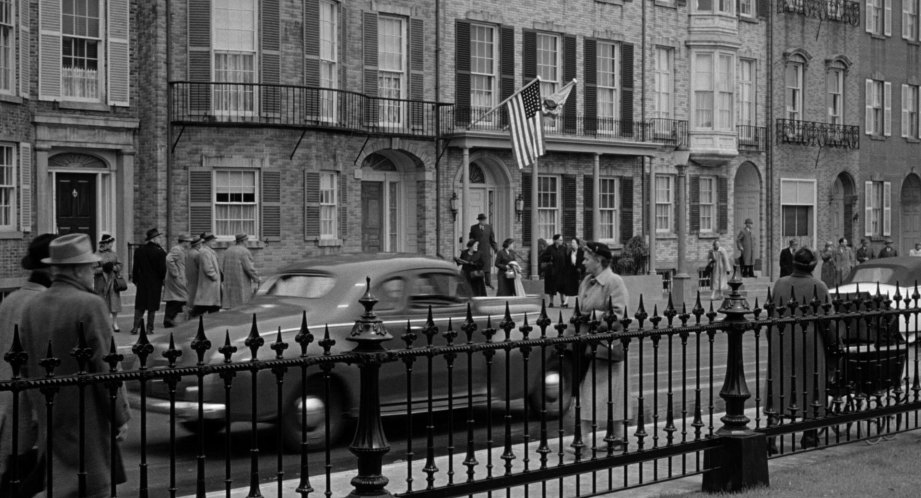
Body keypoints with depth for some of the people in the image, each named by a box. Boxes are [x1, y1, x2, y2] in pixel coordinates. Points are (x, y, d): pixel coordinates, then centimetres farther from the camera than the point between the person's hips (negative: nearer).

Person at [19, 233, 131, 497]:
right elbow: (105, 368, -15)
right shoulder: (90, 306, -15)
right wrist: (121, 416, -7)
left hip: (49, 419, 8)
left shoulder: (31, 307, 7)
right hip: (86, 421, -8)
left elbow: (26, 367, 12)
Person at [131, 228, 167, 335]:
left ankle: (136, 327, 3)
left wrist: (135, 280, 13)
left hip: (142, 283, 3)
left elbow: (135, 268, 4)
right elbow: (162, 270, -10)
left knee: (139, 306, 9)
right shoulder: (160, 252, -11)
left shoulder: (138, 251, 1)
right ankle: (149, 328, 5)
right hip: (155, 283, -3)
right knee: (152, 308, 4)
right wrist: (162, 283, 0)